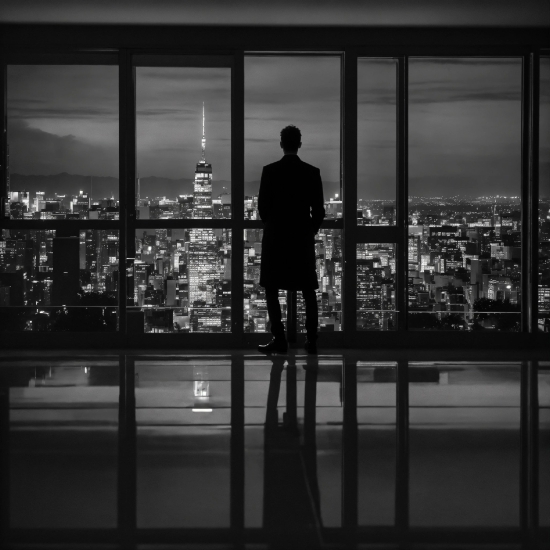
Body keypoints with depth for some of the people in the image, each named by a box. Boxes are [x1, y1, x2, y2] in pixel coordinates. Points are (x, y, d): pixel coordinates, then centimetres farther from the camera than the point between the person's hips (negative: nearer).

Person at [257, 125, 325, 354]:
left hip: (275, 236, -2)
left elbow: (262, 206, -2)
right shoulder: (312, 172, -2)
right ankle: (312, 340, 7)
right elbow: (319, 209, 0)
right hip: (303, 237, 2)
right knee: (308, 290, 9)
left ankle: (279, 339, -1)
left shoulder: (270, 171, -7)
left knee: (271, 290, 5)